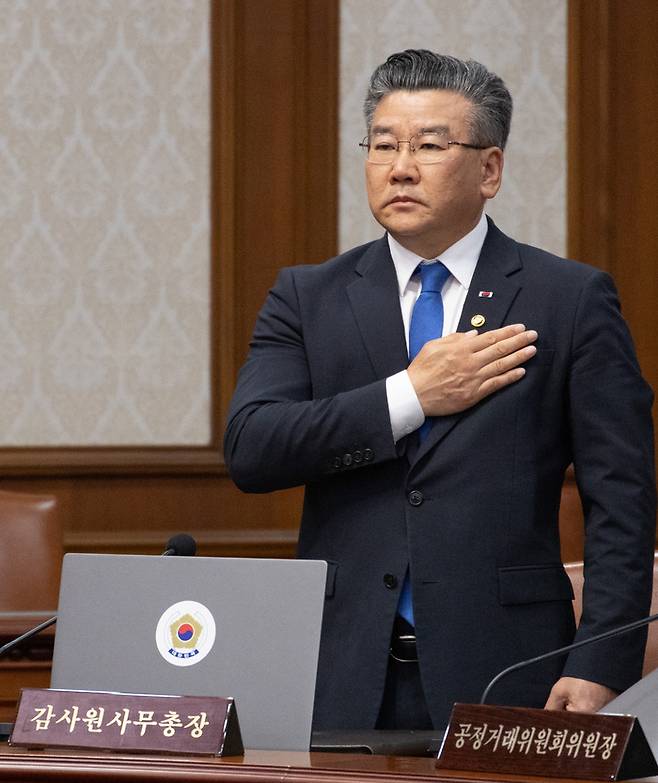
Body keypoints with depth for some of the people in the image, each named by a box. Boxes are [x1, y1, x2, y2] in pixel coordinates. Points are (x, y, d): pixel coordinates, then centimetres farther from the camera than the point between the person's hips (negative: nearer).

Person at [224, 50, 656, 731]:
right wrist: (410, 397, -10)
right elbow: (249, 450, -5)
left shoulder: (572, 301, 3)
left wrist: (600, 670, -11)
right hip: (342, 683, 2)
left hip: (501, 676, -1)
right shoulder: (308, 298, 10)